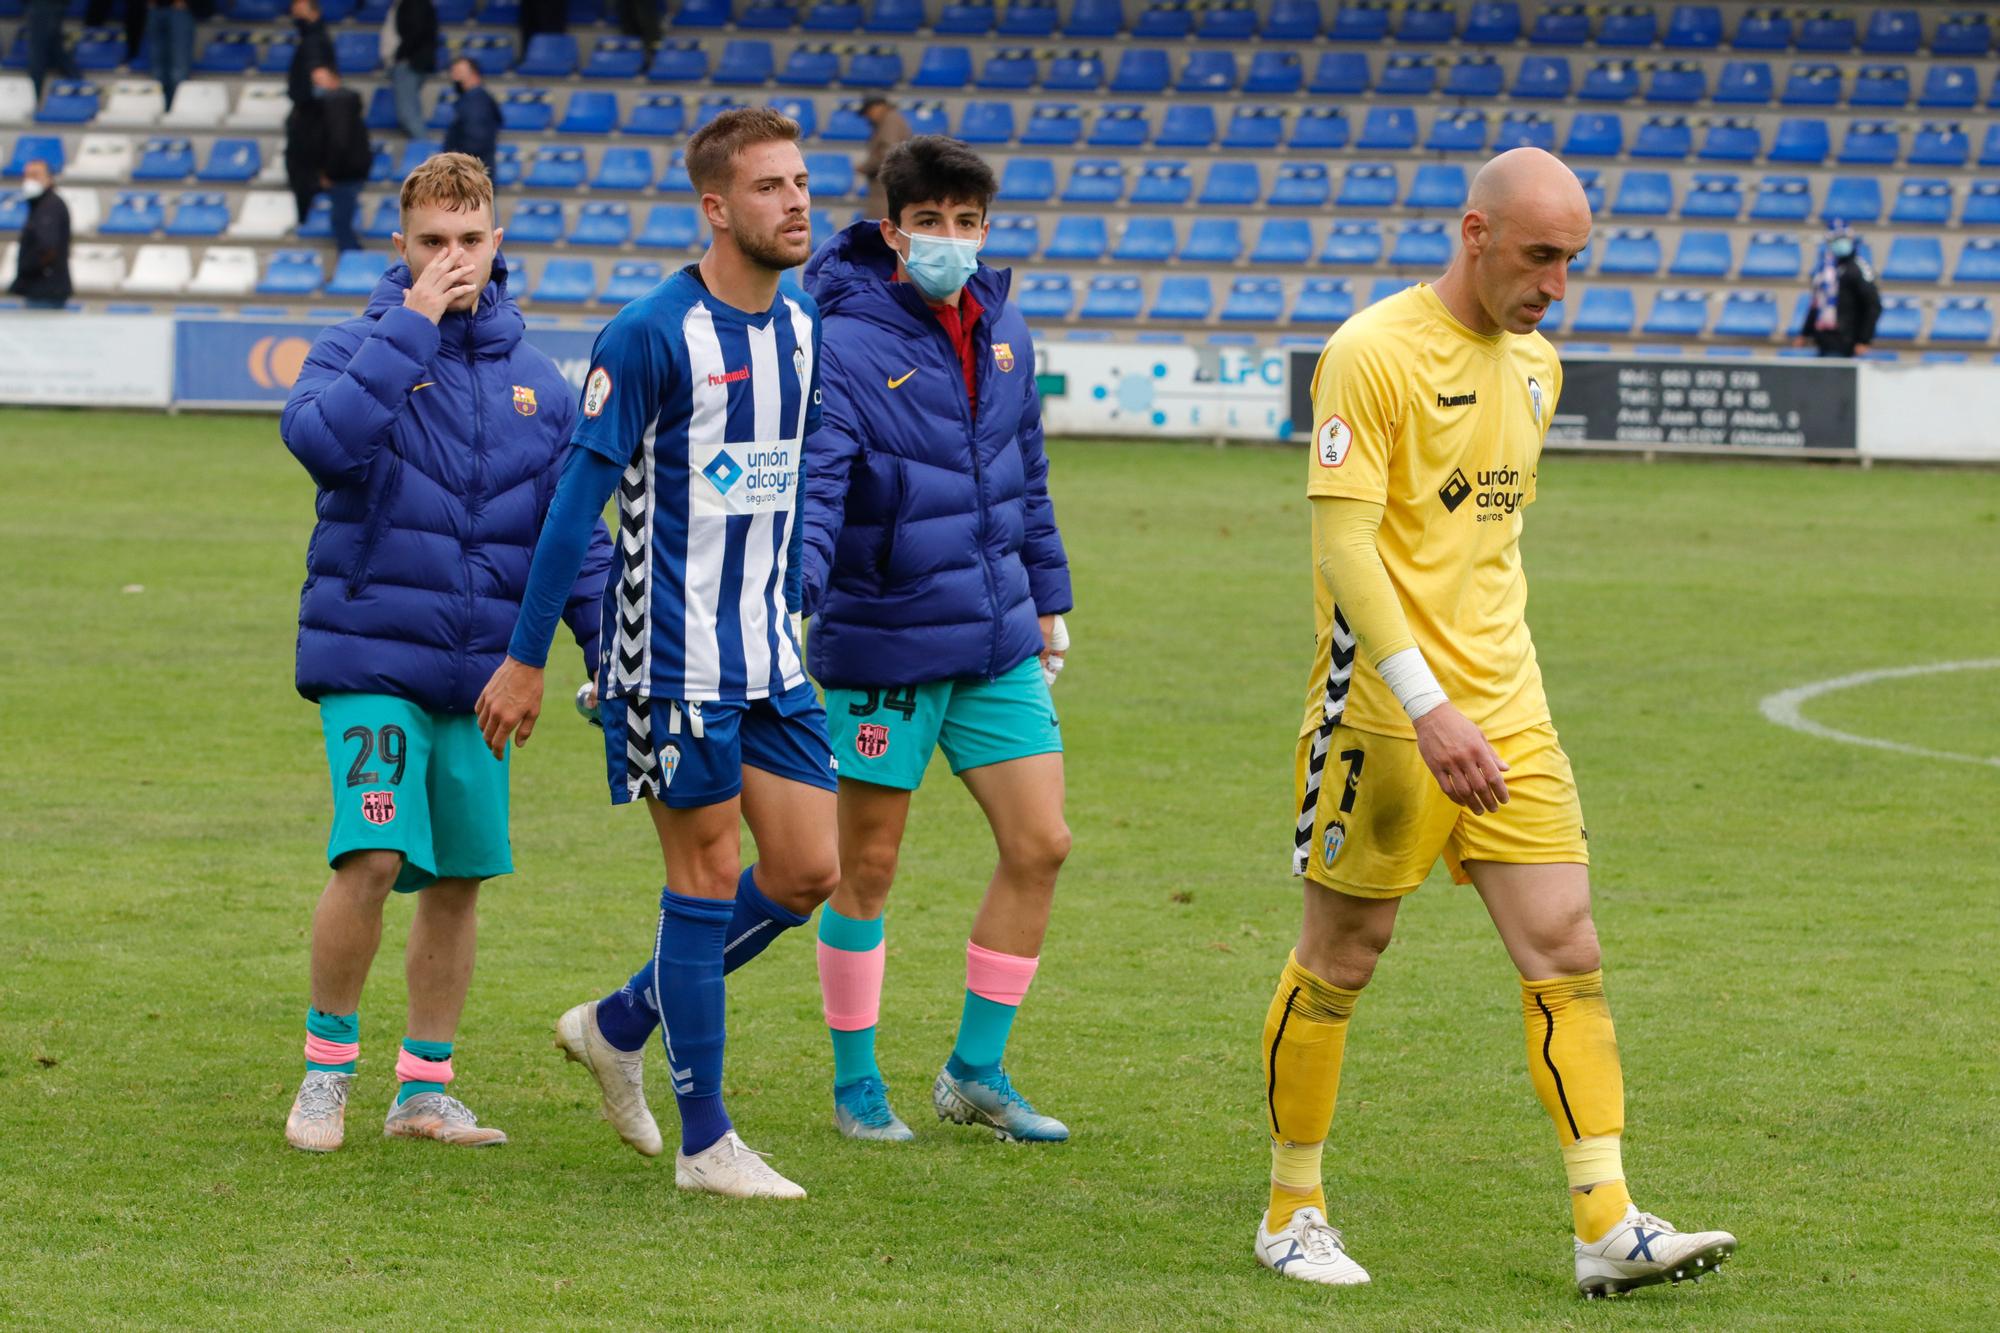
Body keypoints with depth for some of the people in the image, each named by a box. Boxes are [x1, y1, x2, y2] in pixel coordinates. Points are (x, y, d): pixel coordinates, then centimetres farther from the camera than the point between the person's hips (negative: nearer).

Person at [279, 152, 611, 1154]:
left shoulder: (537, 383, 10)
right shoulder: (358, 349, -2)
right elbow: (323, 439, -24)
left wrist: (613, 652, 5)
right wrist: (414, 324, -20)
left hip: (482, 675, 4)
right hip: (372, 662, -4)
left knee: (460, 876, 7)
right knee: (374, 857, -16)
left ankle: (424, 1087, 19)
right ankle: (327, 1067, 2)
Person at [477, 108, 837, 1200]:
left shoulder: (800, 332, 8)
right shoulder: (652, 334, -14)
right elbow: (579, 494, -12)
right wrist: (526, 658, -11)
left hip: (767, 653, 7)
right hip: (674, 656, -7)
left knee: (808, 871, 5)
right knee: (708, 874, -3)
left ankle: (620, 1025, 23)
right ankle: (705, 1142, 6)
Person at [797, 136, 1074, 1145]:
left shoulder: (1003, 331, 7)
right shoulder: (846, 344, -14)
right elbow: (810, 484, -25)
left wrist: (1045, 597, 22)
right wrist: (790, 596, -39)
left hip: (996, 644, 6)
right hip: (883, 642, -6)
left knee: (1040, 845, 2)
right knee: (867, 866, 3)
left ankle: (976, 1072, 15)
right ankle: (854, 1082, 18)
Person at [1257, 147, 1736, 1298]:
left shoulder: (1536, 364, 12)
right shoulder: (1375, 354, -12)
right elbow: (1343, 541, -18)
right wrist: (1427, 705, -25)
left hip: (1507, 711, 7)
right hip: (1385, 713, -7)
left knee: (1567, 953, -3)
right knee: (1341, 962, 3)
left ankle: (1609, 1226, -5)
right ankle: (1293, 1213, 18)